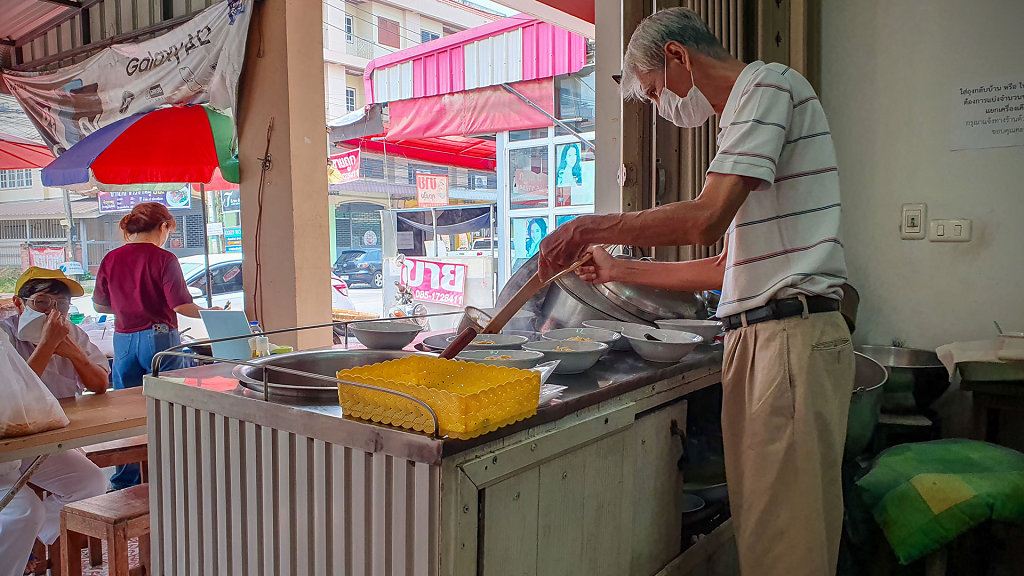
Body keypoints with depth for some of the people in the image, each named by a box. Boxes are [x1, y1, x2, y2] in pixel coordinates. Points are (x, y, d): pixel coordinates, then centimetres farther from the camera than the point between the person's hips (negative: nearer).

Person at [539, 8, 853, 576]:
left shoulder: (767, 84, -4)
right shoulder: (742, 115, 25)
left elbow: (708, 218, -19)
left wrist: (593, 227, -7)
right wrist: (618, 269, 25)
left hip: (793, 338, -10)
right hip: (756, 338, 10)